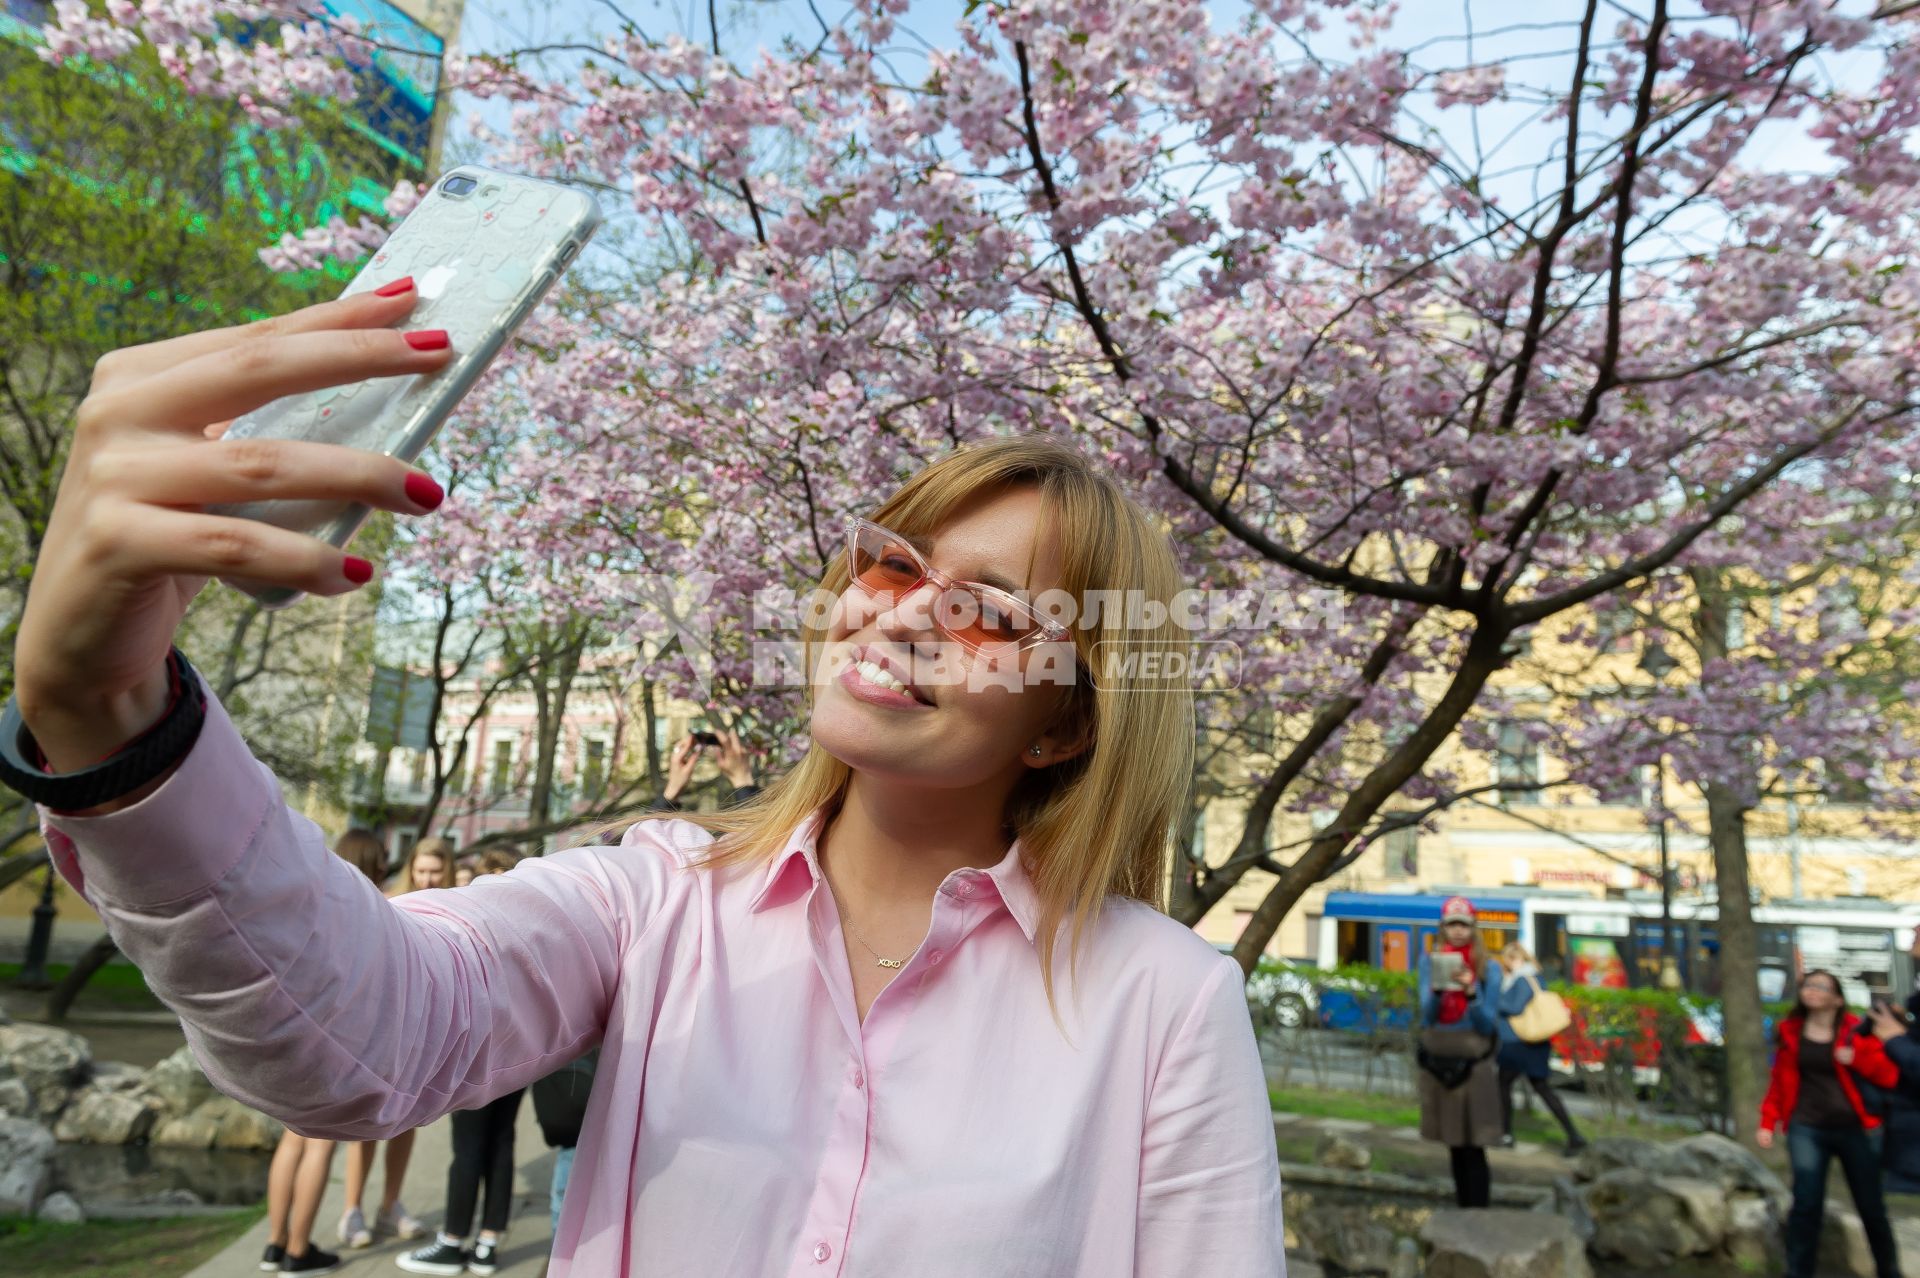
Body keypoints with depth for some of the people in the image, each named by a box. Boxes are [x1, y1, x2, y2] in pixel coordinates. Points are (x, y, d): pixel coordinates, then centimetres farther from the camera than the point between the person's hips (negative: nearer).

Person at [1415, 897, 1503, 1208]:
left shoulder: (1489, 968, -3)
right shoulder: (1430, 961, 2)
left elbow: (1488, 1025, -6)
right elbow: (1427, 1016, -4)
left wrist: (1471, 991, -22)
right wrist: (1436, 988, -23)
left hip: (1473, 1064, -2)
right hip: (1436, 1062, 2)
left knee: (1473, 1148, -6)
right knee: (1454, 1146, 10)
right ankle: (1462, 1208, 22)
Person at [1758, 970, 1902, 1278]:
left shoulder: (1855, 1030, -3)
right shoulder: (1790, 1031, 4)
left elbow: (1890, 1076, -8)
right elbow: (1779, 1081, 10)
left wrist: (1857, 1058, -24)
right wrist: (1768, 1122, 5)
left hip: (1856, 1130, -1)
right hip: (1806, 1129, 1)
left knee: (1871, 1206, 10)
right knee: (1806, 1205, -3)